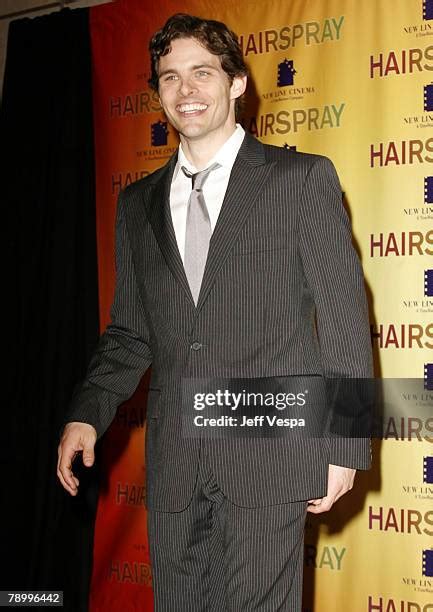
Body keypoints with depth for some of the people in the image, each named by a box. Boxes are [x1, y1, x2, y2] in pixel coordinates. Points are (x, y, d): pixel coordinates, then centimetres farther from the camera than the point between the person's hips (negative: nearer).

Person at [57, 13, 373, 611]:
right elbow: (130, 332, 17)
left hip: (270, 456, -4)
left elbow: (344, 316, -1)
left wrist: (345, 447, -6)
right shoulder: (138, 203, 14)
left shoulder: (301, 178, 1)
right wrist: (87, 414, 1)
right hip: (174, 467, 4)